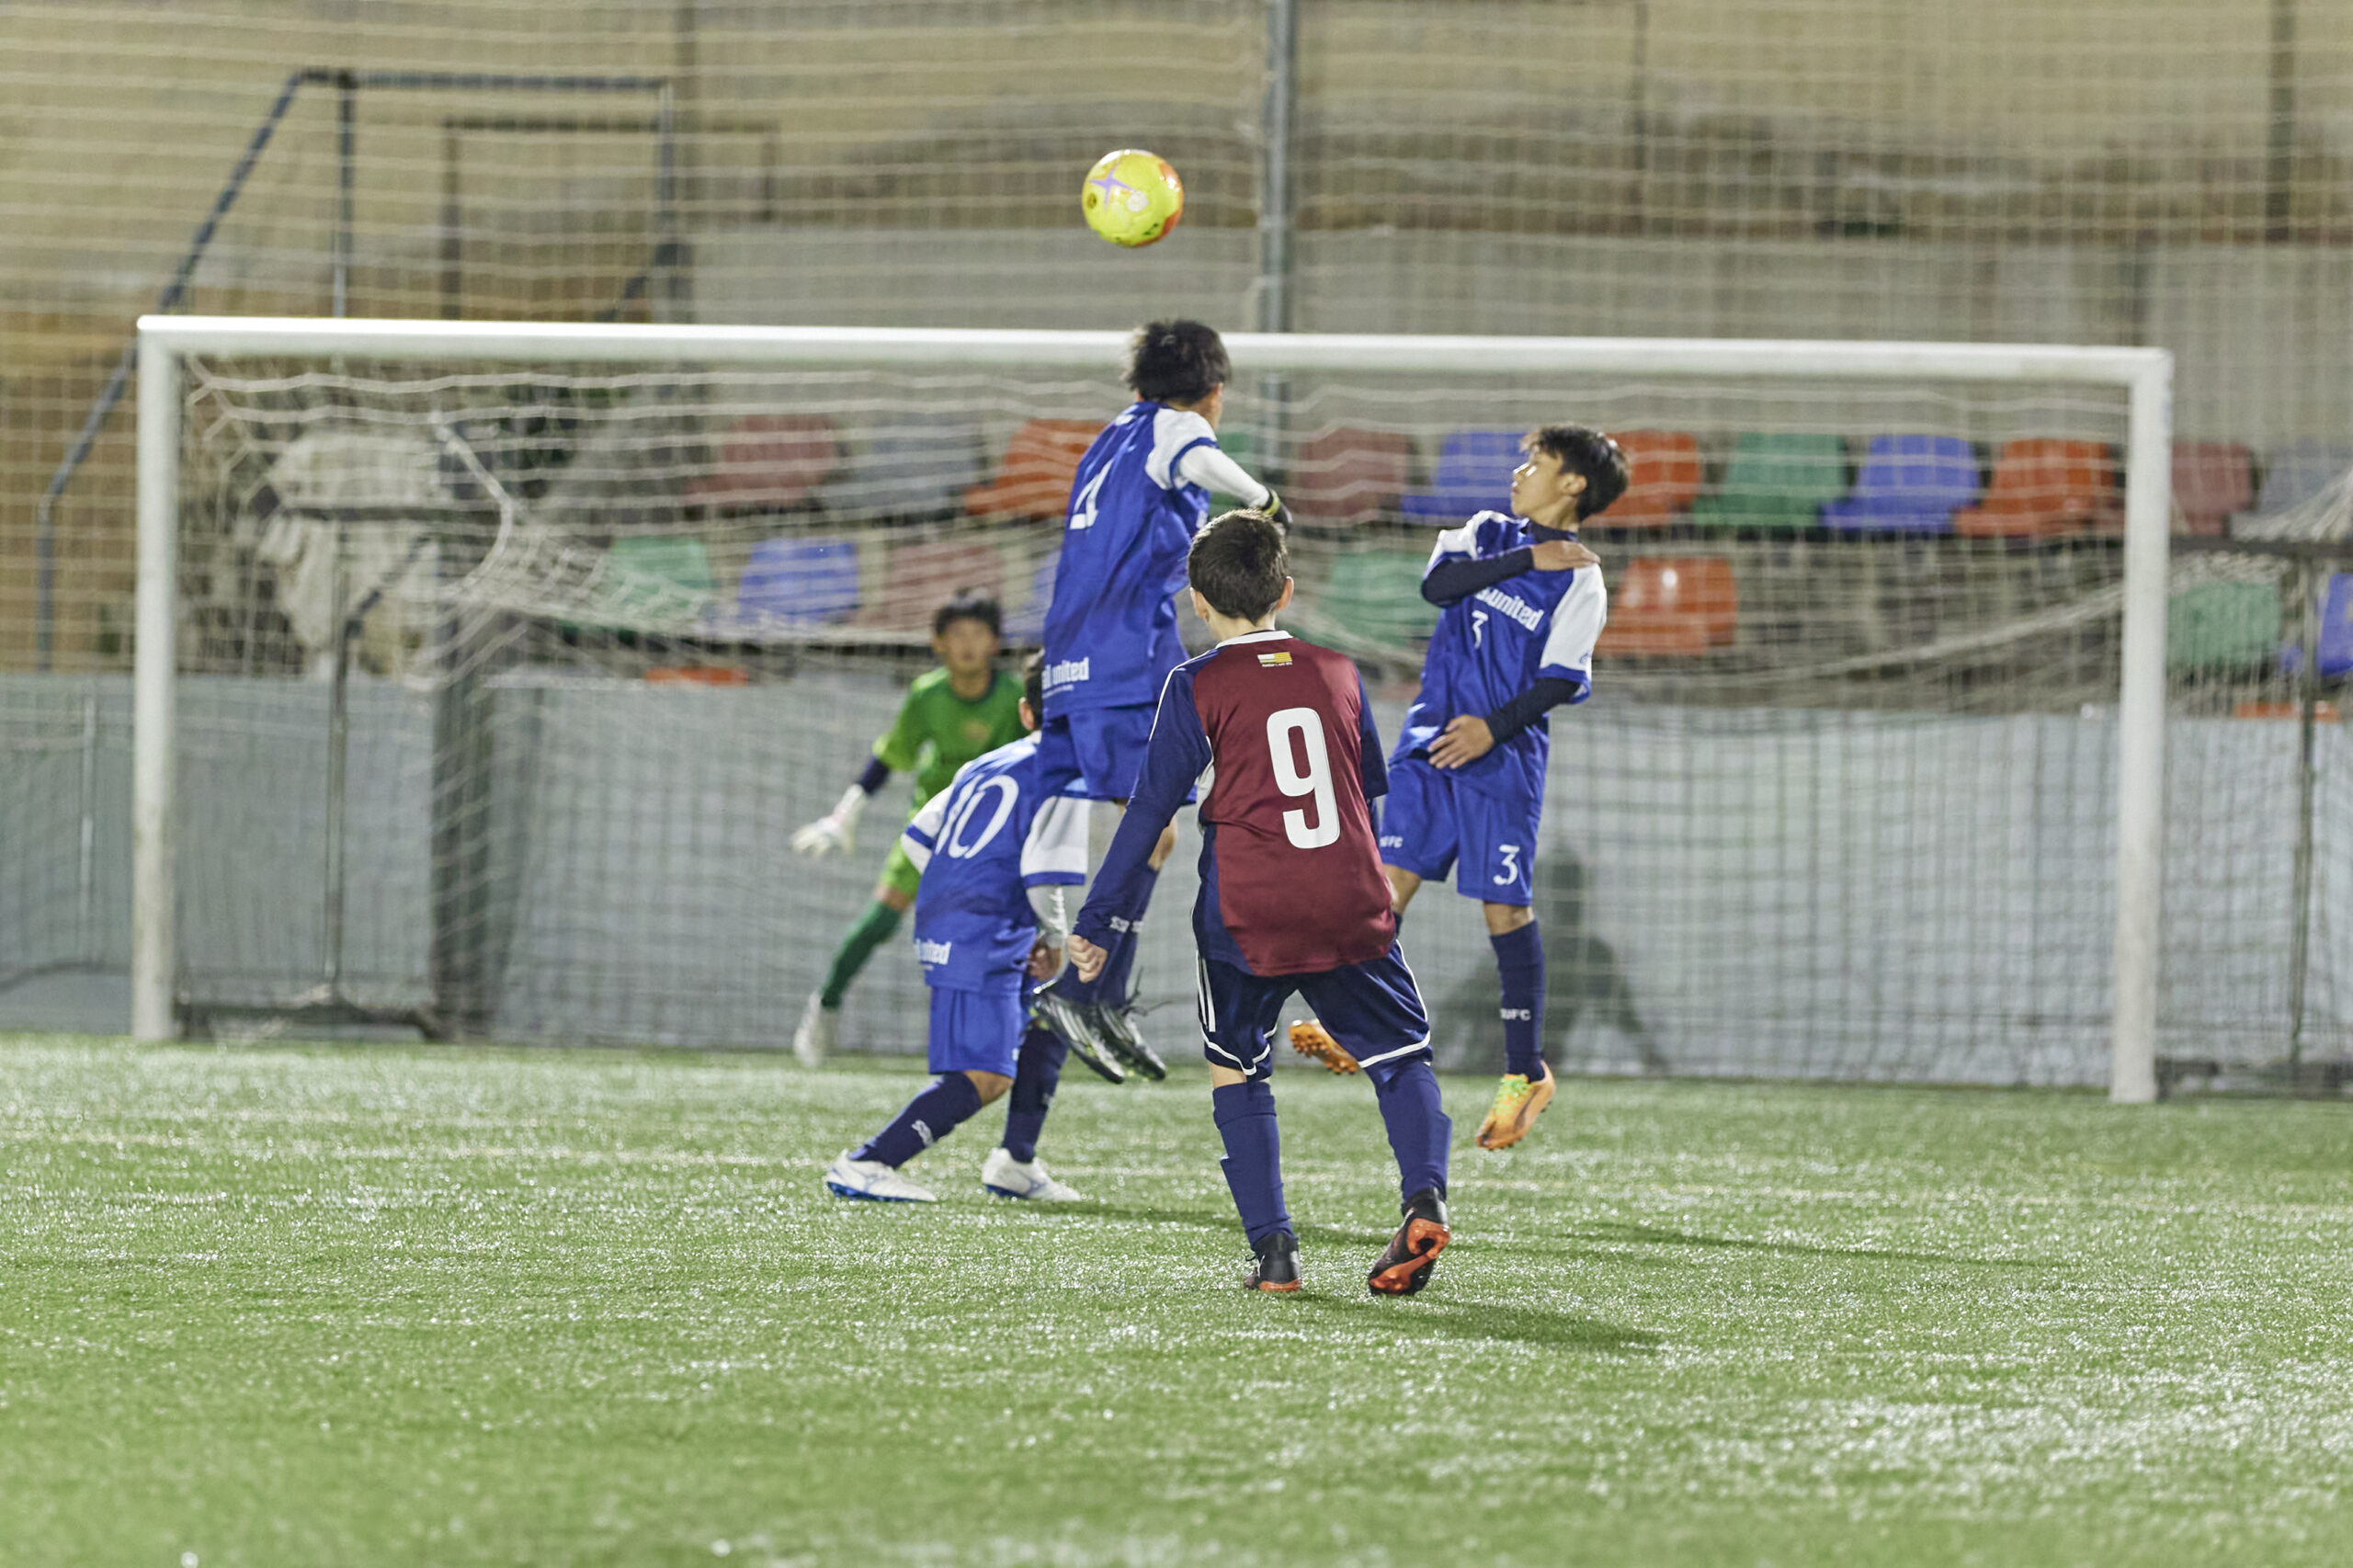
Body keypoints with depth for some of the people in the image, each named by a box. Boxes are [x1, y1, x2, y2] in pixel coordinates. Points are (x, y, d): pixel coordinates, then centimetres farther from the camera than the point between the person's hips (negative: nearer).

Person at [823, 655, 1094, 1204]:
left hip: (940, 930, 9)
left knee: (1048, 1025, 28)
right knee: (986, 1077, -16)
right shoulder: (1062, 778, -6)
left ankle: (1016, 1165, 32)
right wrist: (1054, 938, 2)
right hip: (984, 941, -9)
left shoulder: (984, 767, 19)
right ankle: (864, 1165, -25)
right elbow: (1042, 875, -15)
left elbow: (917, 838, 20)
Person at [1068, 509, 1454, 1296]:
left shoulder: (1198, 688, 0)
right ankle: (1424, 1195, -17)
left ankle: (1273, 1246, 2)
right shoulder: (1338, 673, 12)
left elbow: (1149, 809, 0)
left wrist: (1097, 924, 5)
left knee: (1235, 1068, 13)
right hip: (1353, 905, 2)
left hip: (1248, 915, -2)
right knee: (1400, 1054, 11)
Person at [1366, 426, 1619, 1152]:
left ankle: (1524, 1071, 6)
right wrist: (1531, 559, -9)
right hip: (1430, 741, 4)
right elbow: (1437, 582, -6)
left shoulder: (1580, 581, -3)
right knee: (1392, 876, -6)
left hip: (1504, 761, -4)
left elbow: (1560, 682, -9)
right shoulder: (1489, 533, 12)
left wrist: (1494, 727, -18)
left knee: (1505, 907, -2)